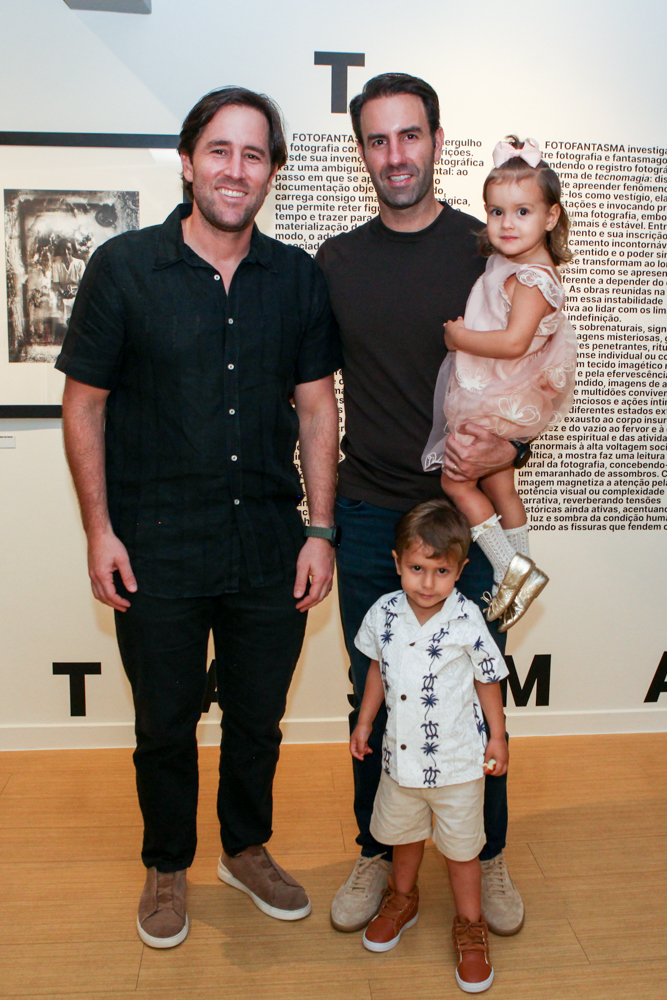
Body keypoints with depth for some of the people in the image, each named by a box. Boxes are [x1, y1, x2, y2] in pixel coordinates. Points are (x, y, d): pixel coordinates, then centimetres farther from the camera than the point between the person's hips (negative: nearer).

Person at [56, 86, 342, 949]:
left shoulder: (299, 278, 3)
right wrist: (99, 531, -6)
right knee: (165, 724, 15)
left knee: (258, 718, 17)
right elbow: (83, 403, -1)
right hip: (157, 552, -2)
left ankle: (247, 851, 44)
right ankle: (167, 867, 40)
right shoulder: (124, 266, -4)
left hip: (270, 549, 2)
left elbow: (317, 409, 5)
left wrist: (320, 530, 0)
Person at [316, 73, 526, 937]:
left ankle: (488, 856, 33)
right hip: (367, 514, 2)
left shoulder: (488, 252, -1)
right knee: (374, 697, 12)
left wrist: (501, 450, -19)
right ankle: (378, 851, 33)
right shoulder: (336, 262, 6)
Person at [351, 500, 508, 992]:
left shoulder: (467, 621, -19)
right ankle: (403, 899, 51)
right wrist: (364, 722, 11)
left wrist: (497, 736, 0)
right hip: (400, 755, 4)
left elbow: (488, 680, -6)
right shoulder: (384, 613, -9)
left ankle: (470, 927, 36)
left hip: (457, 761, -3)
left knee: (461, 848, 13)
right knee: (403, 834, 25)